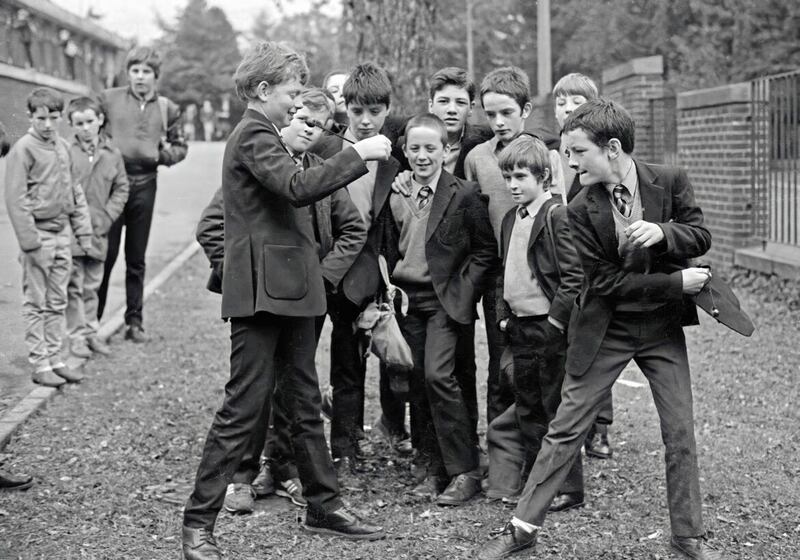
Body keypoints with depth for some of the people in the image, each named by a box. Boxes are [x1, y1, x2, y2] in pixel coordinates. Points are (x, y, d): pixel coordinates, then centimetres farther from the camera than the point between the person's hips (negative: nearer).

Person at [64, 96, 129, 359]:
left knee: (92, 285, 14)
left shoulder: (112, 154, 3)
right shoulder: (66, 153, -8)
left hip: (98, 231, 3)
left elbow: (121, 189, 8)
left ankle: (91, 332, 25)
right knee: (74, 286, 1)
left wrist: (107, 217, -2)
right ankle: (77, 335, 9)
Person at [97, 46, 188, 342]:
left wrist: (166, 153, -6)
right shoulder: (109, 99, 1)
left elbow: (180, 146, 14)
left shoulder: (167, 109, 8)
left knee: (136, 259, 10)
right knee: (105, 254, -3)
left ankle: (134, 321, 17)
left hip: (144, 185, 2)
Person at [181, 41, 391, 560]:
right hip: (263, 292, -10)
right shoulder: (254, 136, -12)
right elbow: (299, 186, -28)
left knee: (307, 403, 14)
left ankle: (324, 506, 24)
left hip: (289, 291, 10)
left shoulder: (263, 136, 20)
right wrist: (358, 153, -23)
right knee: (244, 408, -6)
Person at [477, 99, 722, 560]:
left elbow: (701, 236, -5)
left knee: (681, 433, 5)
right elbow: (606, 281, -14)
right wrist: (676, 284, -18)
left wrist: (662, 232, -26)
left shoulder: (670, 181, -8)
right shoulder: (581, 210, -12)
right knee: (566, 429, 1)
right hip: (605, 331, -1)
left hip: (662, 327, 1)